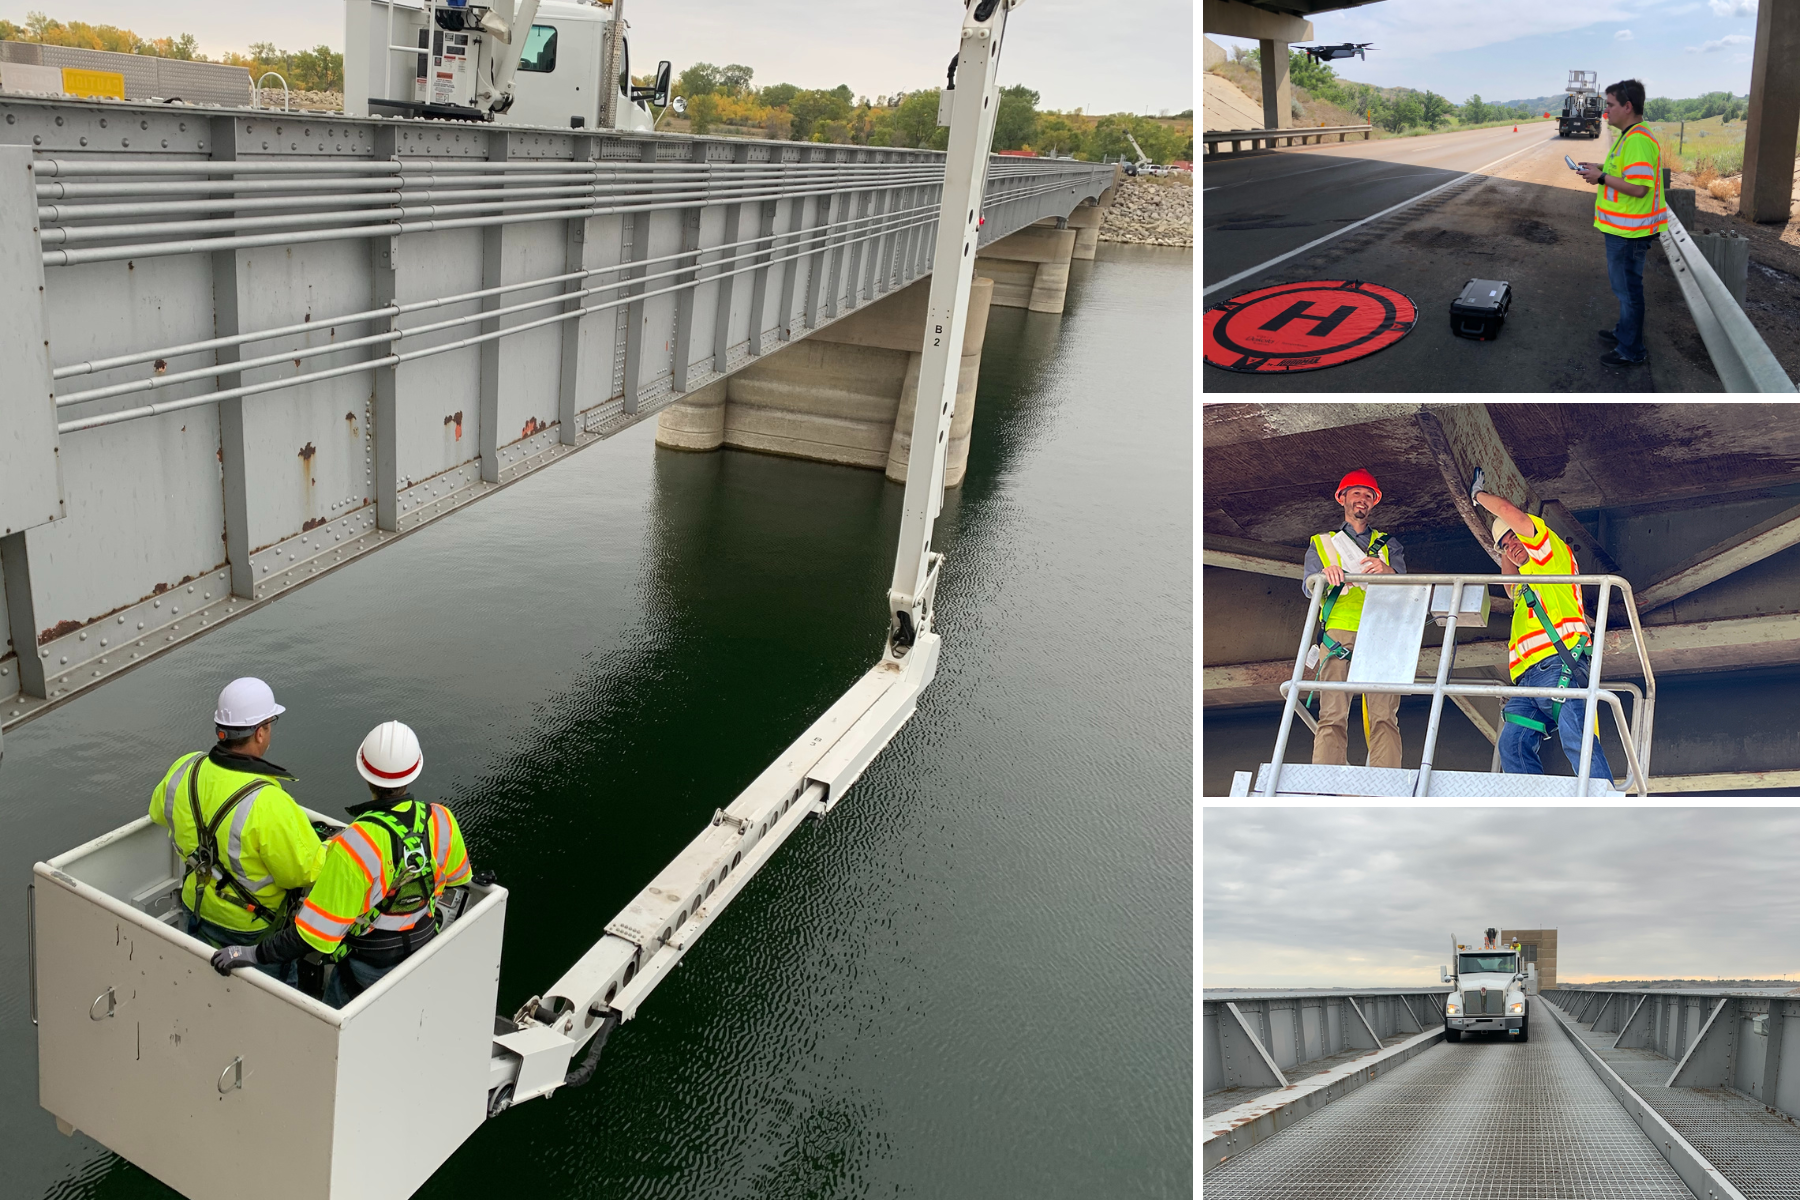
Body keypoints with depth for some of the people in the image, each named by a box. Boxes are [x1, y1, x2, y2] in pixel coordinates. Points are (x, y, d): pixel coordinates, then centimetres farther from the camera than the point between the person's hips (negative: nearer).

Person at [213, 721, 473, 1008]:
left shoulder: (354, 845, -33)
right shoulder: (441, 822, -17)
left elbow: (317, 932, -29)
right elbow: (458, 878, 5)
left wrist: (255, 955, -23)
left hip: (368, 968, -4)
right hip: (424, 953, 5)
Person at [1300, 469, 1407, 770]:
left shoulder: (1388, 544, 27)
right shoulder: (1321, 543, 25)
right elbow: (1308, 585, 8)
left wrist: (1386, 571, -15)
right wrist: (1327, 574, -17)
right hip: (1338, 635, -1)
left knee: (1383, 716, -15)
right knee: (1332, 716, -15)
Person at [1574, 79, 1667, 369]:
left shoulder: (1638, 140, -23)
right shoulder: (1630, 135, 12)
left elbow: (1638, 187, -28)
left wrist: (1602, 177, -20)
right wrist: (1601, 168, 13)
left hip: (1628, 231, -11)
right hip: (1622, 228, 11)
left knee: (1627, 288, -2)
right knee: (1624, 284, 23)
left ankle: (1632, 351, 7)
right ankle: (1625, 332, 39)